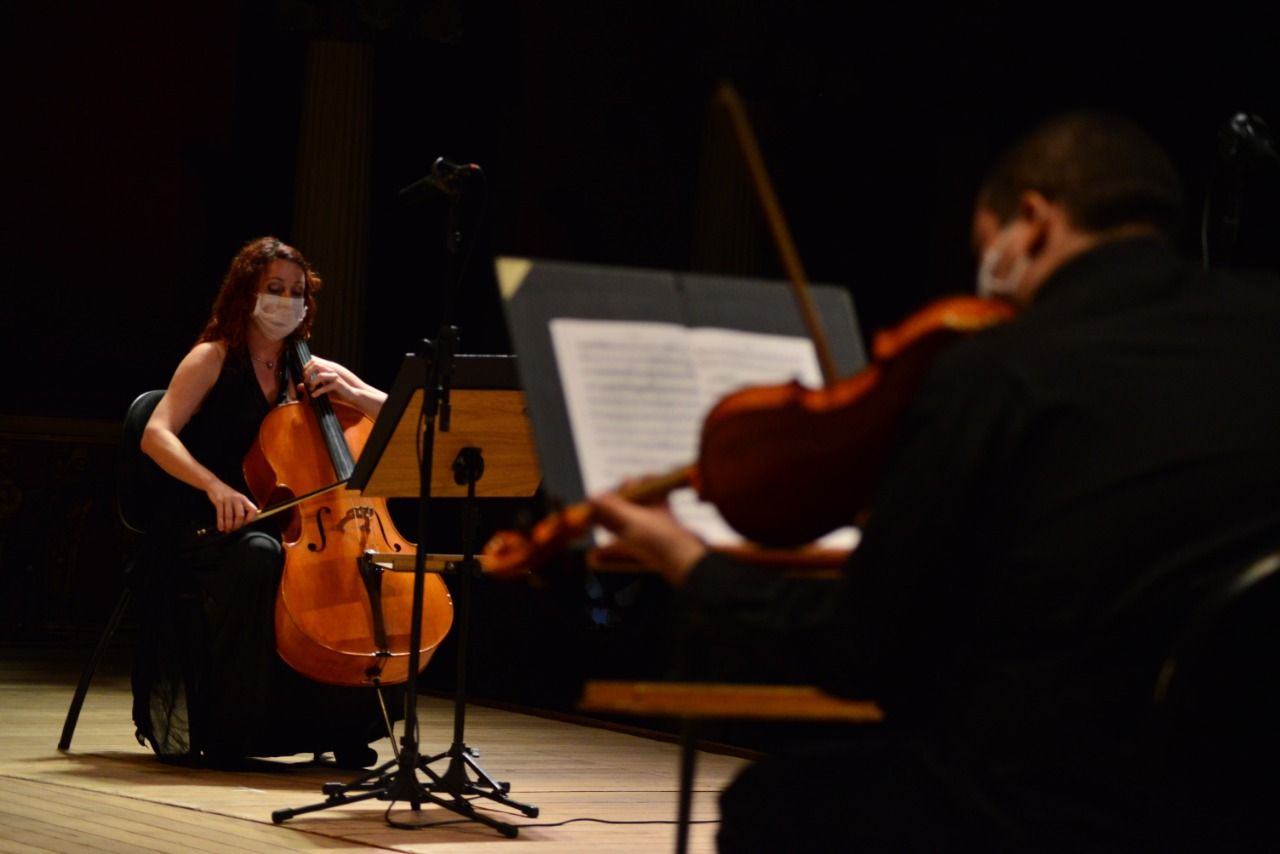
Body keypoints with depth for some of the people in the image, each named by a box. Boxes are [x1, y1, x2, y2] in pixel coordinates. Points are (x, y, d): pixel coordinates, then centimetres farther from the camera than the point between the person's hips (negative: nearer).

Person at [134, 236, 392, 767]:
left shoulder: (309, 371, 15)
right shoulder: (214, 359, 2)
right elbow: (157, 436, -13)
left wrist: (350, 394, -9)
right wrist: (215, 486, -30)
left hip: (278, 525, 5)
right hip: (205, 530, -4)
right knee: (257, 555, -38)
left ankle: (344, 727, -11)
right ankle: (224, 730, -26)